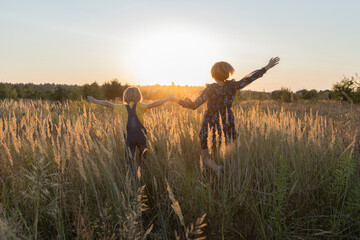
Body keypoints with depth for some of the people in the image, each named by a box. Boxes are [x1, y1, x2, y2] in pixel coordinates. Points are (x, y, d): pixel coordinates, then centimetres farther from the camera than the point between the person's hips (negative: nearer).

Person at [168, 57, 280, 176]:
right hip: (227, 126, 4)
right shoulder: (232, 86, -8)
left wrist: (175, 99, -6)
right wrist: (267, 67, 13)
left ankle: (216, 167, -20)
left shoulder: (210, 89, -18)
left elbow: (193, 105, -16)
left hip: (210, 127, -4)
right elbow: (250, 78, 1)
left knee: (205, 158, 6)